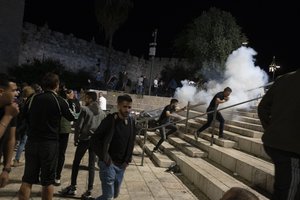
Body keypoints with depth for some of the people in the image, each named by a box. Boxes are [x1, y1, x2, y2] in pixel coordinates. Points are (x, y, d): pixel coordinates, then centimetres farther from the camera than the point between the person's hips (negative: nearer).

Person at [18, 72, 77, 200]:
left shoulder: (33, 98, 1)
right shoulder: (60, 101, -8)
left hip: (32, 142, 3)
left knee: (27, 178, 11)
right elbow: (72, 117, 4)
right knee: (47, 180, 9)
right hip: (50, 143, -3)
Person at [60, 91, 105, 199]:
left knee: (76, 163, 12)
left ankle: (73, 187, 20)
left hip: (84, 139, -4)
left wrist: (76, 138, 0)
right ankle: (89, 190, 12)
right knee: (91, 165, 9)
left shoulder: (85, 109, -7)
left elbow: (78, 125, -10)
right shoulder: (102, 113, 7)